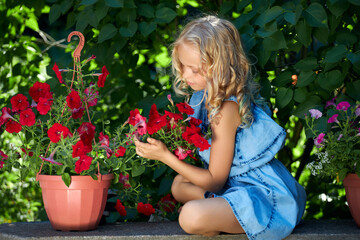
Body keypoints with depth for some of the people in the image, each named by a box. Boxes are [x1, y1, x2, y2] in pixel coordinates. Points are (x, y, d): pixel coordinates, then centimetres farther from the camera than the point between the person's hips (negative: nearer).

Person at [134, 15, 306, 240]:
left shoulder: (227, 107, -23)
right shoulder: (208, 95, 5)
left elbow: (214, 181, -16)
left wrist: (165, 156, -16)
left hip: (264, 196, -10)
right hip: (237, 181, 10)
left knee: (192, 216, -31)